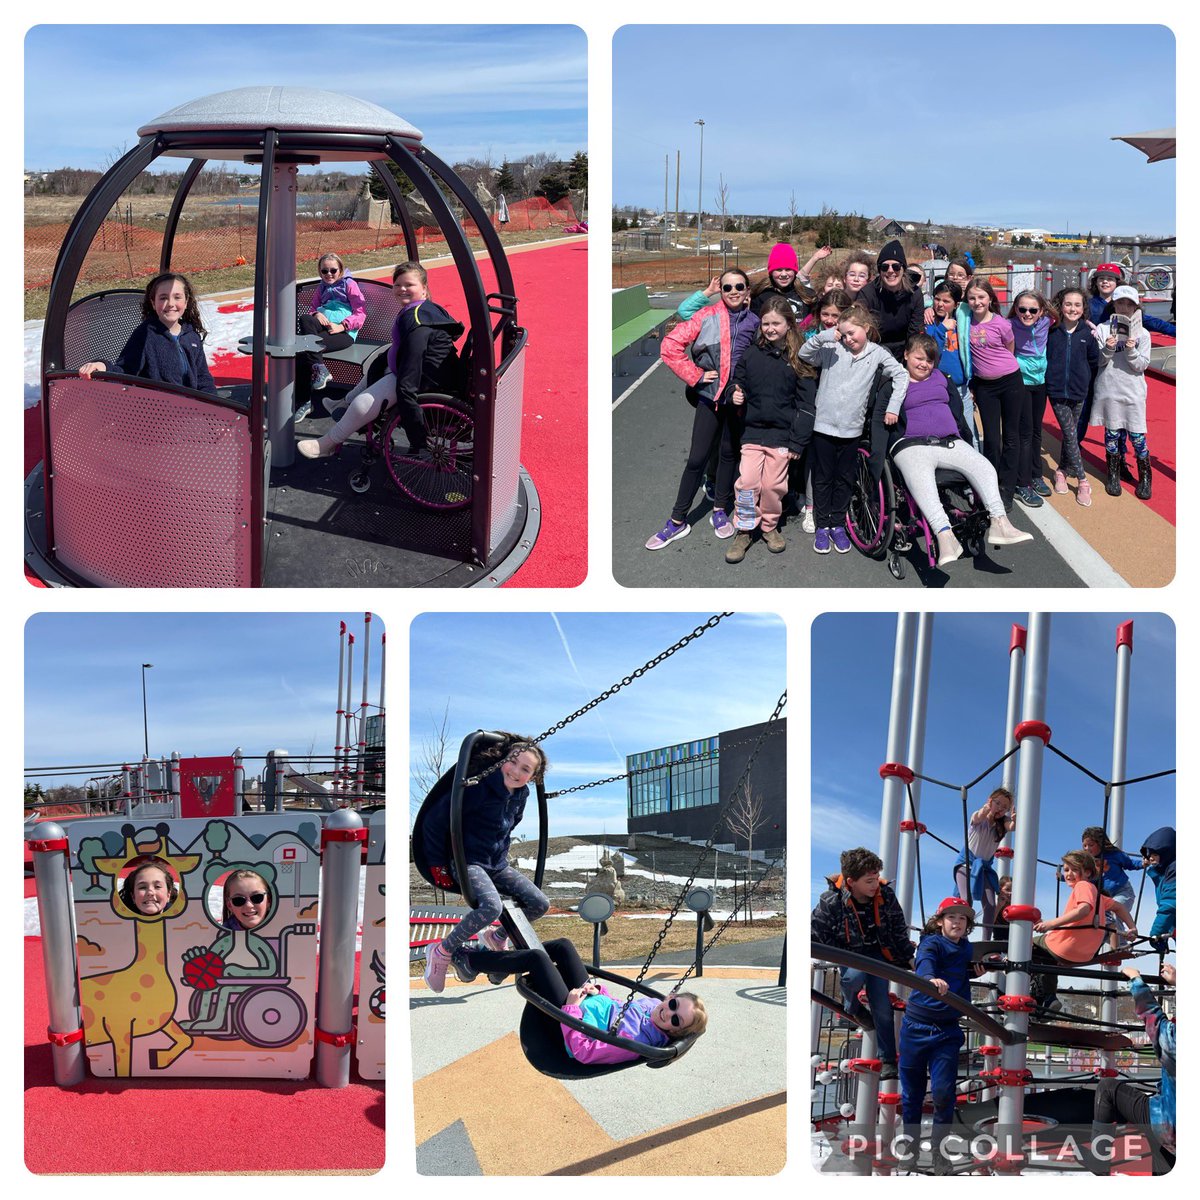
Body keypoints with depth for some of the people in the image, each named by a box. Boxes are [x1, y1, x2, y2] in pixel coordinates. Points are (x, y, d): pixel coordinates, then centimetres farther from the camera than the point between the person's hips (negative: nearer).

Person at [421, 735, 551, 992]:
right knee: (492, 906, -33)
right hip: (466, 862, -8)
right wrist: (437, 865, -13)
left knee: (539, 904, -3)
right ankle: (441, 953, -15)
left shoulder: (521, 794, 3)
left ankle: (497, 938, 22)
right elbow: (435, 819, -17)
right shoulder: (479, 787, -21)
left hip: (497, 864, 8)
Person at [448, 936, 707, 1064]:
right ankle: (500, 962, 32)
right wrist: (597, 988, -5)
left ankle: (469, 961, 16)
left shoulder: (636, 1042, -37)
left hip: (570, 1018, -8)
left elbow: (582, 1051, -35)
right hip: (595, 1000, 8)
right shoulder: (651, 1003, -13)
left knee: (537, 958, -8)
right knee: (562, 945, 9)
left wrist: (571, 1007, -29)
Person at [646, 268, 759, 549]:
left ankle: (720, 510, 30)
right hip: (710, 396, -2)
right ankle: (677, 521, 6)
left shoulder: (755, 322, 1)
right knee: (697, 458, -2)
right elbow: (670, 345, -10)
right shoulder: (707, 316, -8)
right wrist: (695, 375, -9)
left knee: (730, 453, 14)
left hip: (739, 398, 2)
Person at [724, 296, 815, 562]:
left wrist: (798, 441, -7)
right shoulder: (750, 355, 3)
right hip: (753, 430, 2)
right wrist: (736, 396, -11)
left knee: (773, 485, 3)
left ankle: (769, 526, 25)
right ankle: (744, 530, 9)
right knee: (747, 482, -5)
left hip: (782, 434, -1)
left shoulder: (798, 359, -3)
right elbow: (739, 384, 15)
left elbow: (806, 404, -3)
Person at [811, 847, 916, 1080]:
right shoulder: (831, 901, -23)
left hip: (878, 952, 2)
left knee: (882, 1006, -6)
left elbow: (899, 929, 4)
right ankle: (851, 1007, 1)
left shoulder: (885, 896, -12)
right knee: (855, 975, -35)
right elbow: (817, 932, -11)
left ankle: (887, 1059, 7)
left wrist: (909, 956, 10)